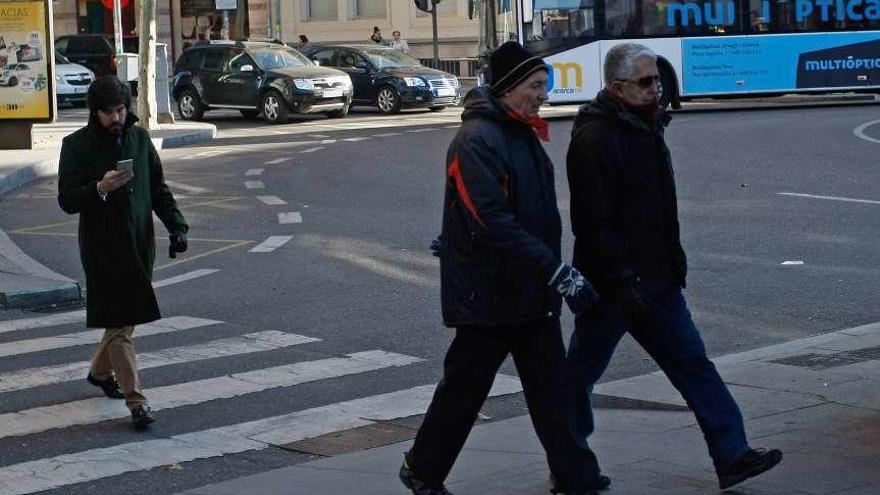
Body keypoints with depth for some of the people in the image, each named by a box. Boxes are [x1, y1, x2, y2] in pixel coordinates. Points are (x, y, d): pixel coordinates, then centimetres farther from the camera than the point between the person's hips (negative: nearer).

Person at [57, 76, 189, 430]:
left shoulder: (139, 138, 7)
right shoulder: (78, 145, -7)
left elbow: (158, 188, 15)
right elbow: (67, 200, -10)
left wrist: (176, 225, 4)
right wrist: (100, 188, -26)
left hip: (140, 242, 5)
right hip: (103, 247, -5)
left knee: (125, 317, 15)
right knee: (119, 323, -7)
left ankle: (101, 371, 39)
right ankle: (135, 400, -6)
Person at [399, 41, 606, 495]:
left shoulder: (522, 134, 10)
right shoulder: (477, 141, -20)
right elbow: (494, 223, -27)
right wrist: (559, 272, -28)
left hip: (530, 290, 8)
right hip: (487, 291, -8)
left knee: (551, 384, 7)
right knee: (466, 385, 5)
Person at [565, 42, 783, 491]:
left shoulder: (645, 127, 13)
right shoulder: (595, 139, -18)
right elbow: (593, 222, -23)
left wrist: (673, 265, 22)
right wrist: (622, 282, -25)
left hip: (655, 281, 9)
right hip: (612, 285, -9)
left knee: (692, 363, 6)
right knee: (581, 371, 5)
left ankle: (732, 456, 7)